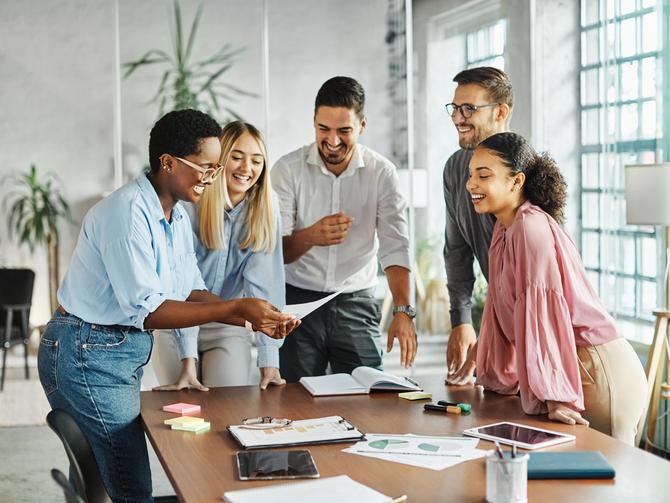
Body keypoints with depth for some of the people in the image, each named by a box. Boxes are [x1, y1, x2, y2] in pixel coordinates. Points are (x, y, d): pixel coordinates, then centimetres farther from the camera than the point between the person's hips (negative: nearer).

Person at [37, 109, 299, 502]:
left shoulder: (178, 217, 9)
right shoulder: (129, 212, -21)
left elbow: (191, 293, 10)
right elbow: (145, 309, -25)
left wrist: (253, 319, -4)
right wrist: (236, 308, -27)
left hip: (128, 351, 9)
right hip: (88, 352, -9)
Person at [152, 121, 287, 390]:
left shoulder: (266, 209, -11)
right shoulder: (188, 206, -19)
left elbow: (263, 284, -16)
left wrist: (269, 361, -24)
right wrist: (188, 362, -29)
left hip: (229, 329, 2)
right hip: (177, 328, -2)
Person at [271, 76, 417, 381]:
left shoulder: (382, 173, -2)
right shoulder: (288, 169, -5)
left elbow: (395, 247, -9)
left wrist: (403, 311, -23)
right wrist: (311, 236, -31)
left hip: (357, 303, 1)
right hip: (298, 301, -1)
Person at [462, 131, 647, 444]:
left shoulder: (531, 227, -18)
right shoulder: (504, 228, 11)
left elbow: (543, 312, -23)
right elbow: (502, 308, 18)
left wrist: (554, 396, -26)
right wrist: (492, 376, 23)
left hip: (599, 374, -9)